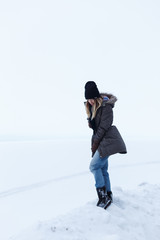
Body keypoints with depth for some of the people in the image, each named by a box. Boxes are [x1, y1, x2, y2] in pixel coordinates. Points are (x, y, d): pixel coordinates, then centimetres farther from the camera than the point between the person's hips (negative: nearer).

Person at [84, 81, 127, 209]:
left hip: (108, 140, -9)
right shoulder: (91, 107, 13)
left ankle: (103, 196, -8)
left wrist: (95, 142, -13)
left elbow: (104, 126, -17)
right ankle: (108, 196, 17)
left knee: (94, 166, -14)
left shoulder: (105, 106, -14)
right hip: (100, 140, 9)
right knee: (102, 169, 8)